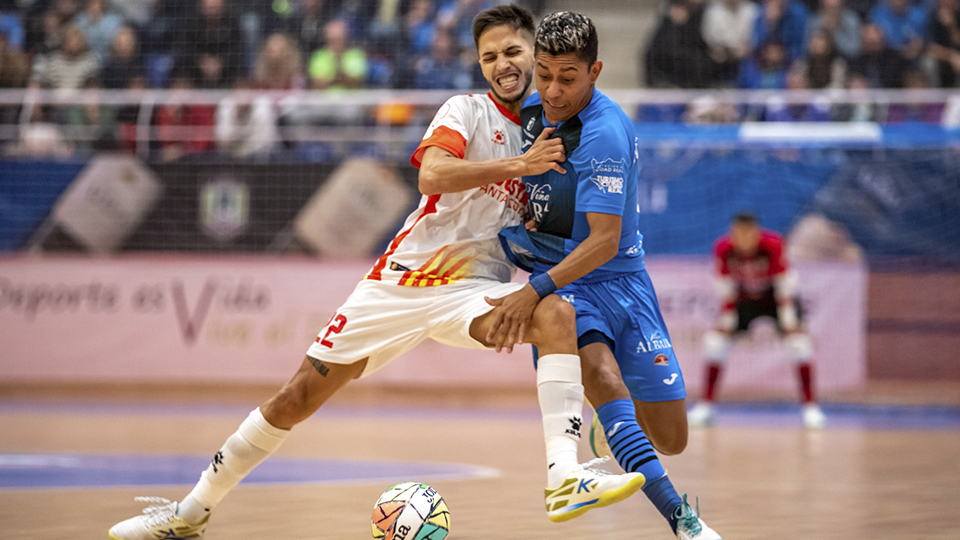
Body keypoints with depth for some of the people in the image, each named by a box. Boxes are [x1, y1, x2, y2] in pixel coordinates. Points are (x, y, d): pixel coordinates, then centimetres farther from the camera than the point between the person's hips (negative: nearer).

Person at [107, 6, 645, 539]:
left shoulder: (552, 135, 9)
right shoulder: (467, 110, -2)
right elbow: (433, 175, -23)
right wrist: (518, 165, -27)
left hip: (476, 288, 2)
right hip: (404, 277, -2)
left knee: (558, 315, -30)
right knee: (299, 396, 0)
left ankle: (565, 477, -41)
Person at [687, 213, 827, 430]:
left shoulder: (772, 245, -30)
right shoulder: (723, 249, -23)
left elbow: (784, 282, -24)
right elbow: (726, 286, -11)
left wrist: (789, 319, -26)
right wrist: (726, 317, -14)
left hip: (774, 296, -2)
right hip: (744, 299, 2)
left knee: (797, 338, -23)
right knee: (715, 338, -13)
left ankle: (810, 406, -14)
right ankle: (706, 405, 0)